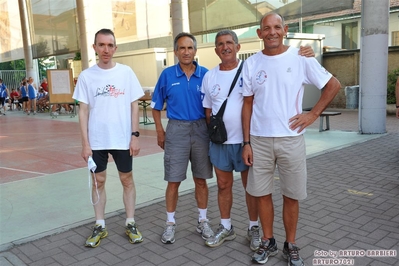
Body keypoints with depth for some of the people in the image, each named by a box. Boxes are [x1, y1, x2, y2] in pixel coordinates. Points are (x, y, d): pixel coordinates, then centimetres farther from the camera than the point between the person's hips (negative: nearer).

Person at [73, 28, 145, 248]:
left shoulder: (126, 72, -1)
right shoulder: (86, 76, 0)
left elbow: (134, 106, 1)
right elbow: (83, 111, 1)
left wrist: (135, 135, -5)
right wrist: (85, 143, -4)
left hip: (123, 139, 0)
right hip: (96, 141, 1)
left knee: (127, 180, 9)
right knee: (98, 181, 10)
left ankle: (130, 224, 22)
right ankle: (100, 226, 24)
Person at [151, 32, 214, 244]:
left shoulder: (205, 74, 0)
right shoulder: (167, 75, 0)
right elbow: (156, 106, 6)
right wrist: (160, 132, 2)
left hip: (201, 129, 1)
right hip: (176, 129, -1)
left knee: (201, 180, 10)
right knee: (174, 181, 4)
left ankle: (203, 221, 26)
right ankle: (170, 223, 20)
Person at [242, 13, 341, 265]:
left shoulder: (300, 58, -3)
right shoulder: (251, 63, 3)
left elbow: (333, 85, 4)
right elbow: (248, 104, 5)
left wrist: (313, 114, -4)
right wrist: (246, 142, 1)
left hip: (290, 139, -1)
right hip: (259, 140, 2)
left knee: (291, 195, 8)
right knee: (262, 194, 9)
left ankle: (291, 245, 27)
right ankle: (268, 241, 28)